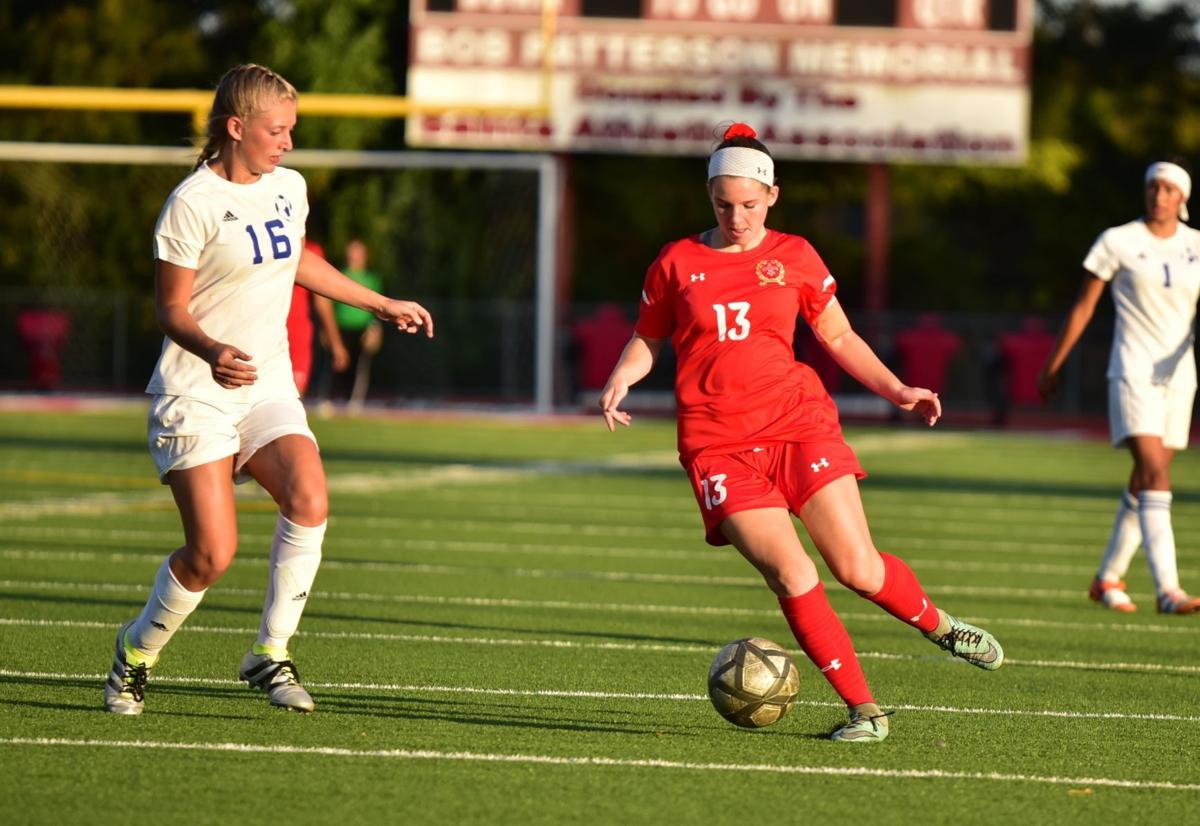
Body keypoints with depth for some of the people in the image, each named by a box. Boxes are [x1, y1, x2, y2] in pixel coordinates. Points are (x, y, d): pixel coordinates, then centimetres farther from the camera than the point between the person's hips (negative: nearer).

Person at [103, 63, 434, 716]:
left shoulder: (290, 188, 8)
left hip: (268, 388, 6)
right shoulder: (193, 203, -13)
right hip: (195, 394, -6)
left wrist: (381, 305, 36)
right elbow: (171, 308, -11)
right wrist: (213, 353, -31)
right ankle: (136, 654, 13)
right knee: (213, 553, -14)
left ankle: (270, 654, -8)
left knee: (309, 501, -22)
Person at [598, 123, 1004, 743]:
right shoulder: (676, 263, 7)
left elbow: (840, 337, 17)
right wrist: (618, 383, -3)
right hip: (718, 443, -1)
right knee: (791, 576, -16)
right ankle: (863, 709, -8)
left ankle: (939, 625, 26)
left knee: (860, 570, -6)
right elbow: (647, 340, 17)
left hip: (798, 423, 1)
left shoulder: (794, 257, 9)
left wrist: (896, 390, 6)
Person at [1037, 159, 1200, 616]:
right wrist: (1052, 365, 8)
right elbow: (1083, 306, 4)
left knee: (1146, 481, 11)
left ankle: (1108, 578, 27)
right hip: (1132, 372, -5)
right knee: (1155, 472, -19)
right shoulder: (1118, 241, -3)